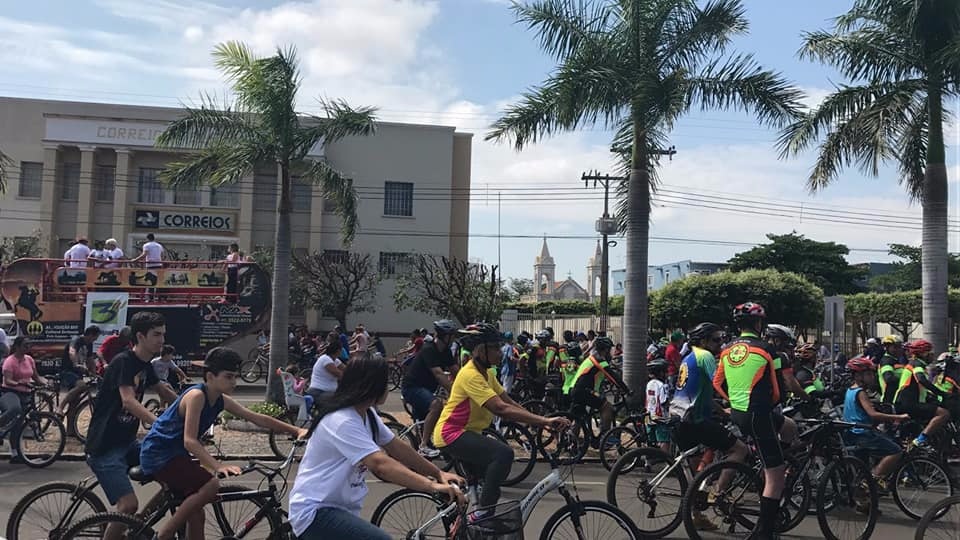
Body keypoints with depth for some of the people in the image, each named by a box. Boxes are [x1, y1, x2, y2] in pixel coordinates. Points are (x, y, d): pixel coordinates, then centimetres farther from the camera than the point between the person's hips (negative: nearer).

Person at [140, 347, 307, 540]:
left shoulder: (222, 401, 1)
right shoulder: (196, 395, -24)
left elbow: (258, 419, 4)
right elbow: (189, 441, -32)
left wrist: (296, 430, -1)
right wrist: (218, 466, -42)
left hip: (176, 454, 9)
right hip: (158, 454, -9)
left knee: (196, 515, 11)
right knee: (211, 485, -24)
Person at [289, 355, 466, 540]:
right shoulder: (342, 421, -24)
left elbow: (397, 448, 11)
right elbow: (381, 464, -34)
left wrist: (438, 473, 8)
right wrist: (432, 486, -39)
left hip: (341, 510, 10)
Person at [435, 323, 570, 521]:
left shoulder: (486, 373, 8)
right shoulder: (471, 375, -24)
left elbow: (510, 403, 2)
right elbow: (501, 409, -34)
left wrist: (542, 421, -11)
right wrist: (544, 421, -38)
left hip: (467, 433, 10)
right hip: (452, 434, -10)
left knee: (489, 486, 17)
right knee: (504, 453, -29)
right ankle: (482, 512, -19)